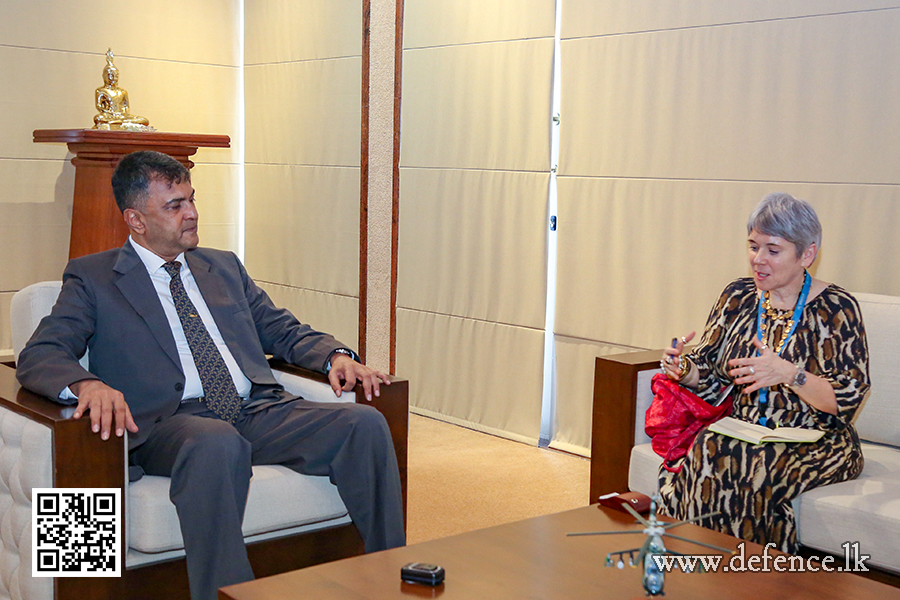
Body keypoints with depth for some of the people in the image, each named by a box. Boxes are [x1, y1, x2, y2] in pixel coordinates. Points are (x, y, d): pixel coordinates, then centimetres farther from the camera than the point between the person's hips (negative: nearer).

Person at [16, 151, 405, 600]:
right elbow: (38, 355, 0)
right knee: (217, 443, -41)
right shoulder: (92, 277, 11)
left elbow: (283, 330, 27)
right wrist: (88, 384, -24)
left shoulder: (224, 267, 26)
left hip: (259, 411, 5)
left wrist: (336, 355, 4)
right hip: (171, 420, -4)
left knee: (365, 423, -20)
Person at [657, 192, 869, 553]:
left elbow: (848, 398, -11)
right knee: (701, 452, -29)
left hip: (813, 441, -4)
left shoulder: (836, 309, -5)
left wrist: (788, 374, -27)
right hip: (741, 429, 4)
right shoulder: (738, 296, 9)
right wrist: (683, 369, -11)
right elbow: (708, 373, 13)